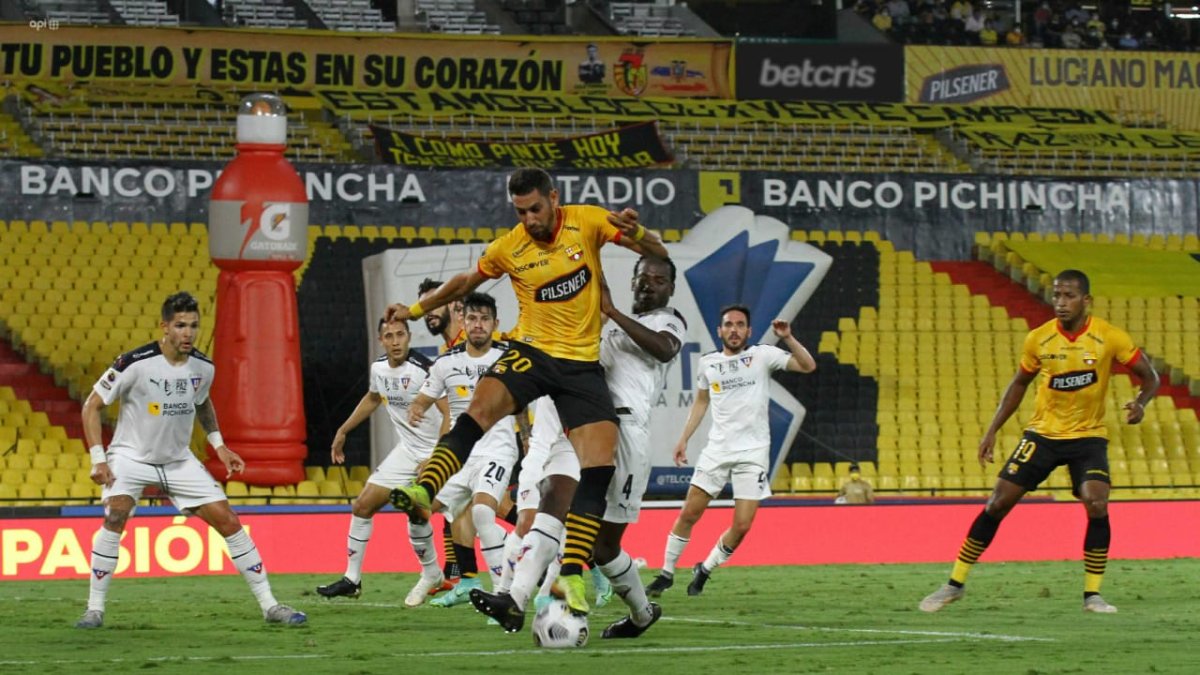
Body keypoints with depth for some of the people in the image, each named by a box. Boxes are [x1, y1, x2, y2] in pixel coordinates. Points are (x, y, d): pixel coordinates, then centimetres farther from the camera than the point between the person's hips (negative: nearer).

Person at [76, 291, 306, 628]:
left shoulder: (203, 367, -6)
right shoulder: (135, 363, -21)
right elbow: (92, 405, -14)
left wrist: (218, 444, 9)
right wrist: (98, 458, -21)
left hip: (179, 460, 4)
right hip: (130, 456, -4)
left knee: (228, 521, -3)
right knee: (115, 517, -28)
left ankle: (269, 605, 7)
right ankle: (94, 609, -17)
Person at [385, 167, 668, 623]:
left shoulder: (587, 222, -2)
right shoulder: (509, 248, 2)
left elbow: (659, 257, 0)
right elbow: (466, 282, 22)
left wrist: (637, 235, -22)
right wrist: (417, 309, 25)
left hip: (581, 363, 0)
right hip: (530, 351, 0)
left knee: (599, 464, -14)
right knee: (482, 405, -31)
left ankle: (572, 575, -11)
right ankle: (424, 491, -46)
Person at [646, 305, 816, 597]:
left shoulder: (762, 356, -3)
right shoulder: (708, 363, 8)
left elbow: (807, 365, -11)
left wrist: (788, 338, -25)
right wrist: (683, 439, 17)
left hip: (752, 452, -2)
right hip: (717, 449, 2)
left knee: (742, 526, -6)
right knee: (689, 514, -2)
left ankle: (705, 570, 17)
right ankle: (666, 573, 13)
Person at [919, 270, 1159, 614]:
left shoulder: (1109, 337, -11)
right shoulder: (1038, 339, -5)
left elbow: (1150, 376, -3)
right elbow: (1019, 383, 11)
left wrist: (1140, 403, -25)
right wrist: (992, 430, 6)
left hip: (1088, 436, -1)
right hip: (1043, 432, 1)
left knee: (1097, 506, -23)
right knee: (998, 503, -4)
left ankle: (1092, 595, -8)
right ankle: (954, 585, 7)